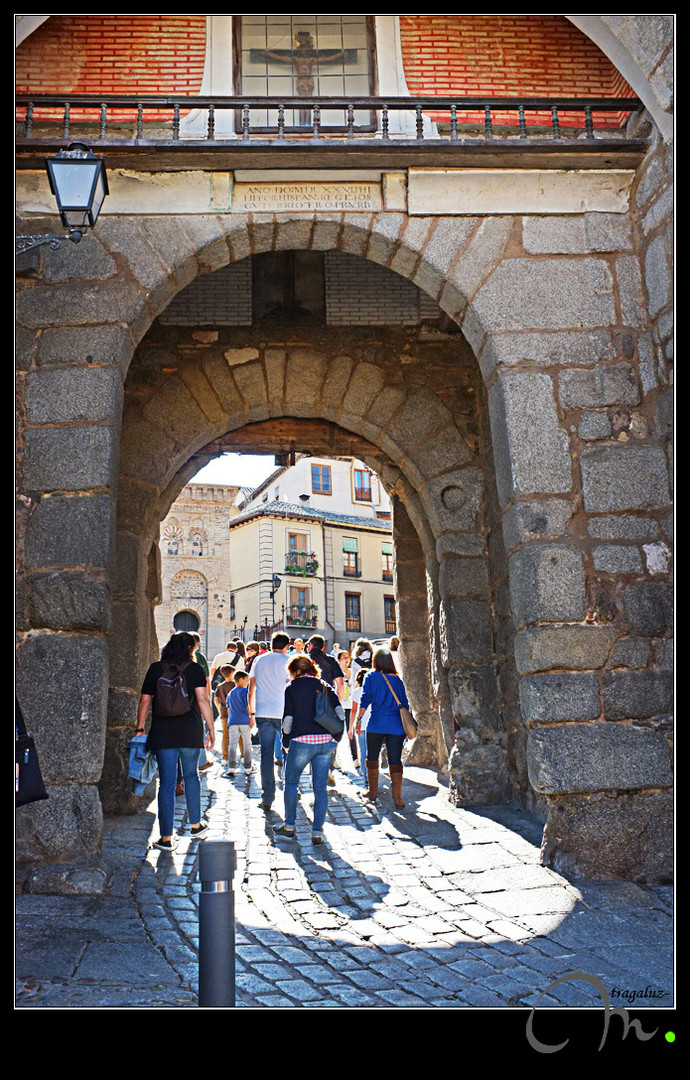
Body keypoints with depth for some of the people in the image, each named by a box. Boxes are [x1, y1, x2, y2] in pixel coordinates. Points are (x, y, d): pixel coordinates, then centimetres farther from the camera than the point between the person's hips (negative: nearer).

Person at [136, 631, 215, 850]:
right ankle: (196, 825, 29)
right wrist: (211, 729, -4)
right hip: (190, 732, 0)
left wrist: (140, 729, 13)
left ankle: (166, 838, 3)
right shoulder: (194, 669, -1)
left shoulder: (155, 669, 5)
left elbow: (144, 701, 5)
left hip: (162, 733, 1)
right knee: (191, 775, 20)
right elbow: (203, 700, -8)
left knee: (166, 783, 2)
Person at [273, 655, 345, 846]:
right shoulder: (325, 686, 13)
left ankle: (289, 827, 19)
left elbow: (288, 718, -2)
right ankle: (317, 832, 7)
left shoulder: (293, 688, 2)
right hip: (326, 741, 4)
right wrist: (336, 737, 13)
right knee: (321, 787, 7)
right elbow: (340, 713, 5)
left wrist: (286, 742, 11)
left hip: (302, 740, -4)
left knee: (291, 782, 14)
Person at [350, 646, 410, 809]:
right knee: (395, 761, 2)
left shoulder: (371, 676, 4)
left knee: (372, 758, 15)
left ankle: (372, 792, 25)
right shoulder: (398, 680, 10)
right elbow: (405, 704, 12)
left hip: (376, 724, -2)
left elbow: (365, 699, -5)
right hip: (396, 724, 2)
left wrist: (358, 719, -2)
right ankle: (397, 798, -3)